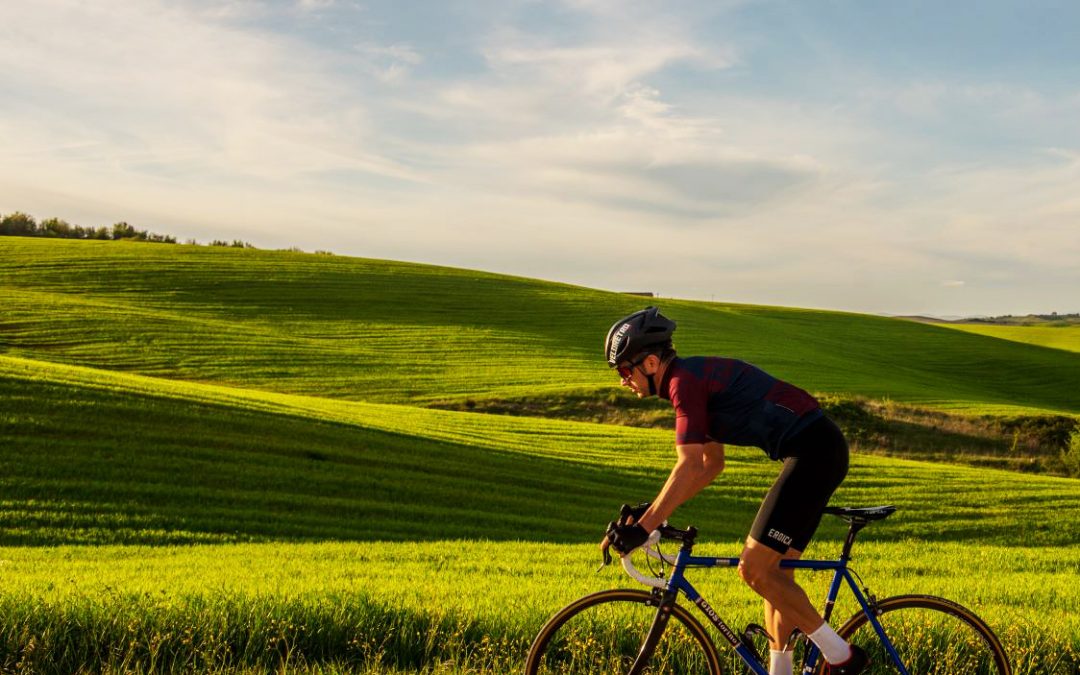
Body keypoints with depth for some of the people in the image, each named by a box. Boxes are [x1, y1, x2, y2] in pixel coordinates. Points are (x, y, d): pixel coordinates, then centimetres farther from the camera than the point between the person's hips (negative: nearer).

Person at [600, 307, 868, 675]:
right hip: (819, 449, 10)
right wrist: (654, 509, 19)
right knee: (774, 571, 13)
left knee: (754, 568, -8)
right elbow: (711, 465, 24)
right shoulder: (695, 376, 18)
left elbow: (689, 468, -21)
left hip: (812, 451, -10)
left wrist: (642, 528, -20)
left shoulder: (684, 381, -12)